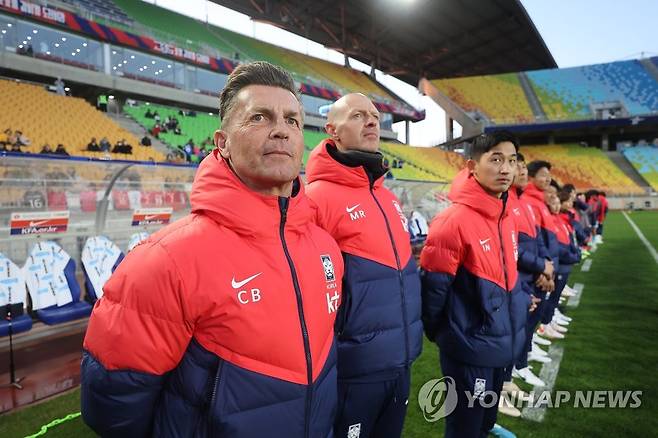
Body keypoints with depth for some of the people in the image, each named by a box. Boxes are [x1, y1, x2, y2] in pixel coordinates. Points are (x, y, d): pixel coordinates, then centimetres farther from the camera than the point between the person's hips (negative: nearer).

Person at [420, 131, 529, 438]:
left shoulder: (507, 218, 4)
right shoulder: (454, 220, -23)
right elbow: (433, 287, -19)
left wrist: (521, 302, 9)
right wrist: (439, 334, -7)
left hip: (503, 343, 8)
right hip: (470, 348, -8)